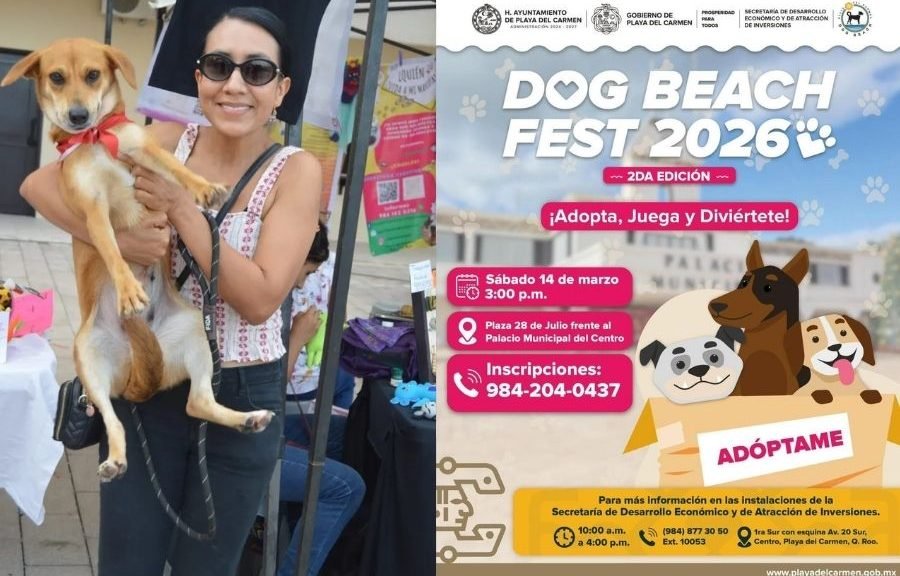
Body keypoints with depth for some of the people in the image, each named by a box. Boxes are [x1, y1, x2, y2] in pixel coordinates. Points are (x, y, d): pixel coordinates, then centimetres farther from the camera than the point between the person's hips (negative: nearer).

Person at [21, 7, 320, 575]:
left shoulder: (296, 170, -12)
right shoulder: (167, 140, -4)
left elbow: (259, 299, -20)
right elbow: (39, 183, -6)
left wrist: (181, 207, -23)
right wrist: (113, 236, -22)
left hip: (242, 396, -2)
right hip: (148, 383, 2)